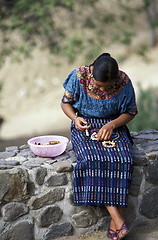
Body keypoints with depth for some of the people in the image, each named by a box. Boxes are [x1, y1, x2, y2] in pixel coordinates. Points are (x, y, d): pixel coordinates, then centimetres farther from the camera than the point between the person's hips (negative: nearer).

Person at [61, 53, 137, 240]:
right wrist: (75, 118, -20)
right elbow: (65, 102, 1)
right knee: (92, 159, -32)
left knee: (122, 158, -29)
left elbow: (130, 112, 0)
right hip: (85, 125, -1)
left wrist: (112, 125, -18)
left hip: (113, 125, 1)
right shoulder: (79, 77, -12)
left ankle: (114, 222, -22)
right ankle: (117, 217, -31)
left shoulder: (124, 82, -11)